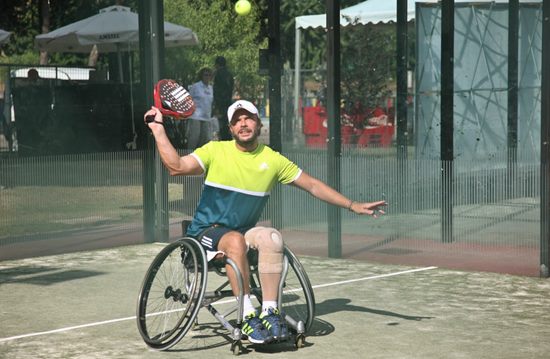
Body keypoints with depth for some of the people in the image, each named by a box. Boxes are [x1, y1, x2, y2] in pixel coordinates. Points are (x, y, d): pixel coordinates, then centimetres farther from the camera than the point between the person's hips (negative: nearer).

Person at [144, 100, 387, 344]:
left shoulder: (273, 160, 2)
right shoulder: (216, 151, -4)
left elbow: (313, 186, 8)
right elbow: (176, 167, -15)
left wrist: (354, 206, 4)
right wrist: (158, 129, -19)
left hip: (244, 231, 3)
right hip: (206, 232, -3)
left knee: (272, 237, -29)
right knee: (236, 240, -36)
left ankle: (270, 312, -26)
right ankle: (248, 317, -32)